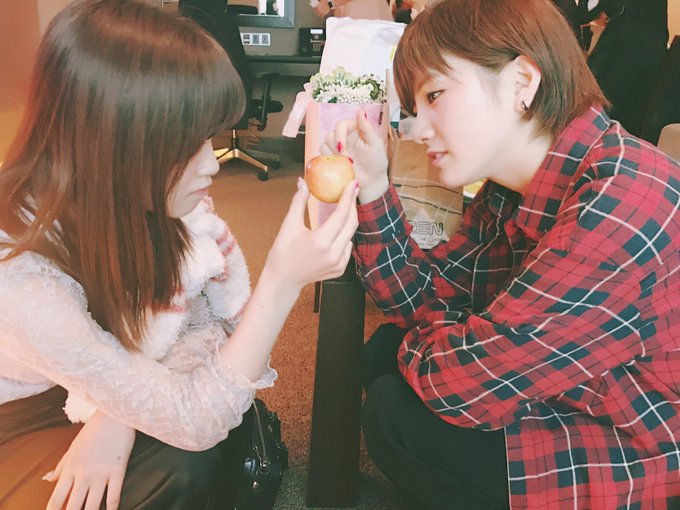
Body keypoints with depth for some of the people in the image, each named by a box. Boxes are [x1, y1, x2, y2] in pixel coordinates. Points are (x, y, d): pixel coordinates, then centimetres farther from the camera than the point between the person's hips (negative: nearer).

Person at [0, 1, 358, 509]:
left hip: (98, 399, 5)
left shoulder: (153, 195, -22)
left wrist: (123, 412, -29)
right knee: (179, 469, -26)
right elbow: (194, 422, -34)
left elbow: (229, 314, -14)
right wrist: (284, 280, -44)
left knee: (249, 444, -17)